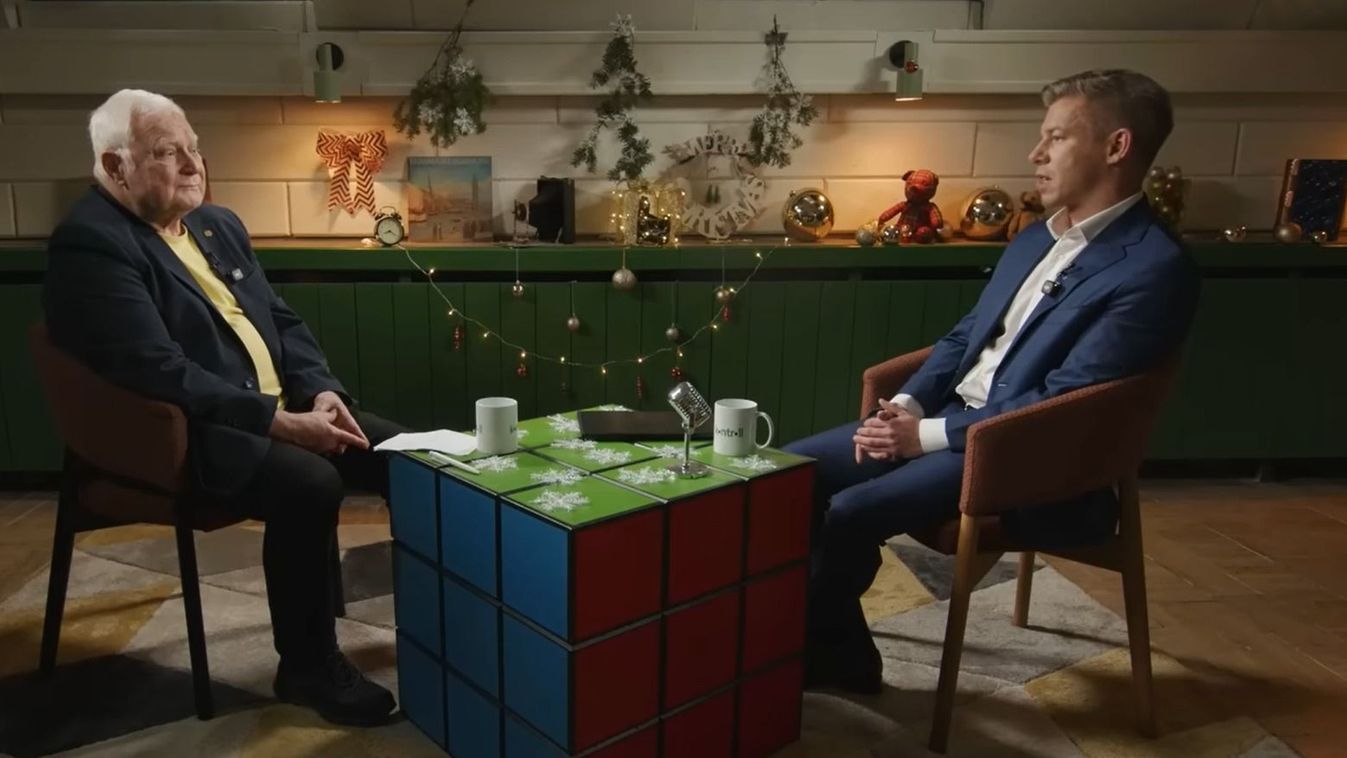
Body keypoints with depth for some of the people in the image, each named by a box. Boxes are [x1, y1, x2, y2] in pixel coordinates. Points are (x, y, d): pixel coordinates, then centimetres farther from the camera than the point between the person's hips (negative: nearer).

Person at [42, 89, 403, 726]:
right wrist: (282, 423, -25)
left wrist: (321, 391, -4)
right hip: (182, 437, -8)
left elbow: (281, 320, 15)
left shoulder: (218, 224, 15)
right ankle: (308, 668, -11)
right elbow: (159, 372, -23)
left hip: (284, 409, 8)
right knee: (310, 483, -32)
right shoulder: (89, 244, -12)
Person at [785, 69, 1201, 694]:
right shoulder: (1036, 238, 13)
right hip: (949, 419, 9)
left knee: (849, 513, -26)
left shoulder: (1154, 269, -15)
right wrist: (907, 405, -1)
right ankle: (832, 646, 9)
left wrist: (927, 433, -18)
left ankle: (826, 654, 3)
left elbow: (1060, 404, -21)